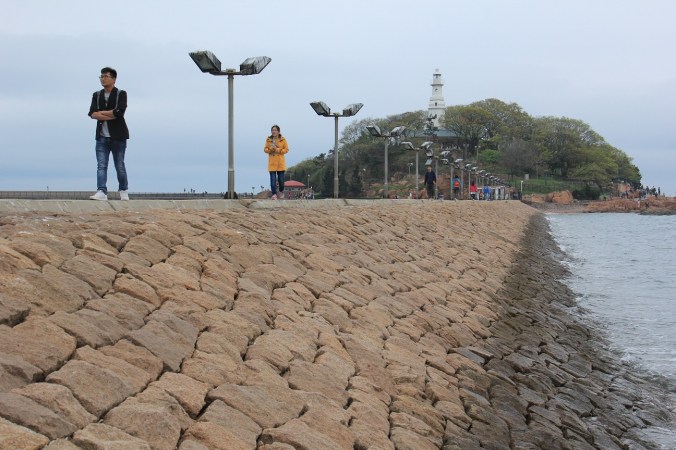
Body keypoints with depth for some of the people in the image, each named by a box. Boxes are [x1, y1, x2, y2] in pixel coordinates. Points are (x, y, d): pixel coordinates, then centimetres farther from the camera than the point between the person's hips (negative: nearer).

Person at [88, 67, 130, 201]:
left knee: (120, 166, 5)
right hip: (102, 136, 3)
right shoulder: (97, 95, 11)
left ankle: (123, 191, 20)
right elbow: (92, 114, -3)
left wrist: (101, 112, -7)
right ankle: (102, 192, -14)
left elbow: (119, 112, -17)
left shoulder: (121, 94, -1)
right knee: (101, 165, -7)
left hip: (117, 136, -3)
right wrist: (110, 116, -13)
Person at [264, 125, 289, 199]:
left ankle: (281, 191, 29)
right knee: (273, 179, -6)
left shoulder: (283, 139, 1)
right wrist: (270, 149, -14)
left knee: (281, 179, 3)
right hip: (272, 162, 1)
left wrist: (278, 150, -14)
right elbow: (265, 149, 8)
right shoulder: (268, 140, 6)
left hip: (280, 162, -1)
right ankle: (274, 194, -3)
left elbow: (286, 150, 0)